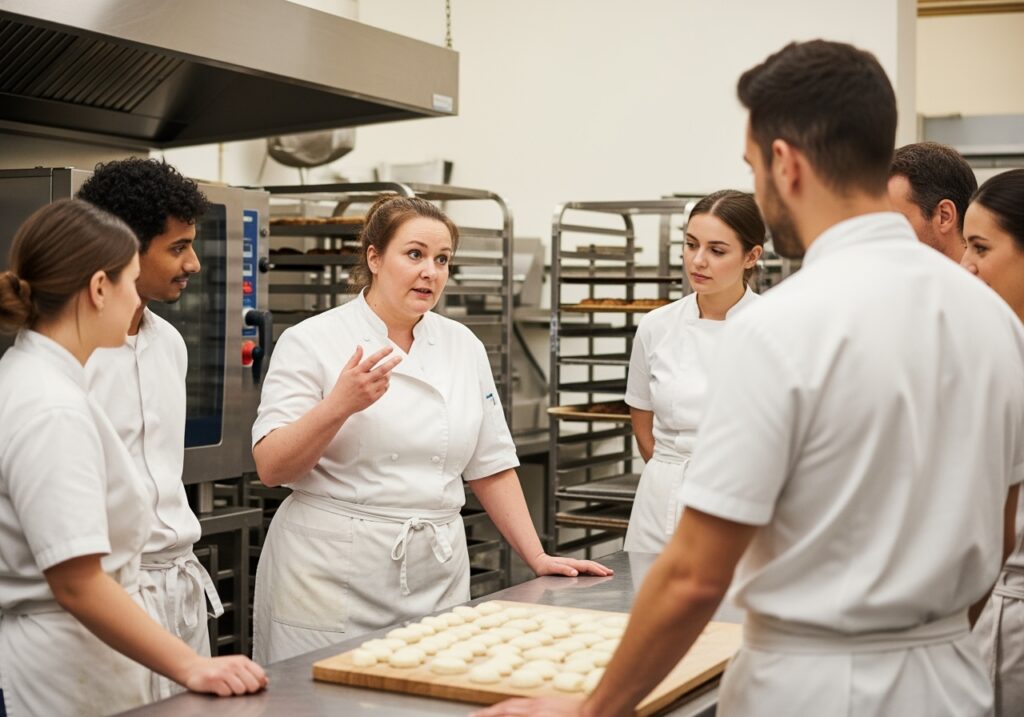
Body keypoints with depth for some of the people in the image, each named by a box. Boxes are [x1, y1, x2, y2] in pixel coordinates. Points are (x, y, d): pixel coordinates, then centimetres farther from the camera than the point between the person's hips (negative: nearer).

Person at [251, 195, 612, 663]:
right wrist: (338, 406, -24)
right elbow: (271, 467, -11)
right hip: (332, 579, -4)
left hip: (437, 580, 4)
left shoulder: (463, 347, 8)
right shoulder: (310, 342, -4)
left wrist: (537, 558, 9)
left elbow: (490, 465, 13)